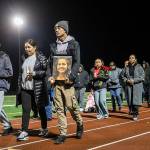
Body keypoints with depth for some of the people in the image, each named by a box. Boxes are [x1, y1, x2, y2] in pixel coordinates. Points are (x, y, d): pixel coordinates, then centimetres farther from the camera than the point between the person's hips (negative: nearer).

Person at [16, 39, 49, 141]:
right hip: (25, 88, 4)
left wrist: (34, 73, -18)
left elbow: (46, 71, -8)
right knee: (25, 110, -2)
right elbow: (21, 73, 17)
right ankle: (24, 132, -2)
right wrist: (19, 85, 11)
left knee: (41, 109, 10)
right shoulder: (24, 58, 12)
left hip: (38, 88, -4)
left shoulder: (41, 58, -5)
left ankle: (44, 129, 27)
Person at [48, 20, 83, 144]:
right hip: (57, 80, 5)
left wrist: (71, 77, -18)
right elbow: (51, 63, 14)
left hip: (67, 80, -4)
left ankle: (80, 124, 19)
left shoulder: (73, 44, 1)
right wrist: (51, 76, -1)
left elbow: (77, 62, -6)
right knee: (59, 107, 2)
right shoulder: (54, 46, 15)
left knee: (71, 105, -7)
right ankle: (63, 133, 8)